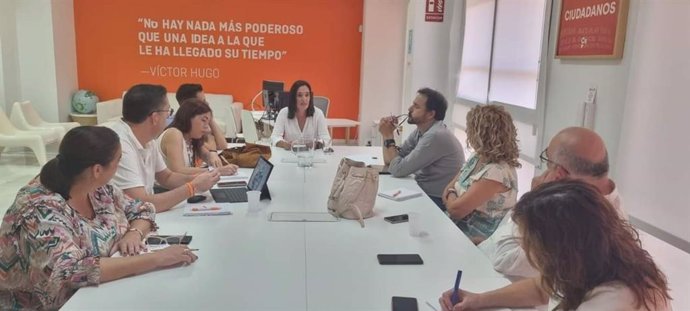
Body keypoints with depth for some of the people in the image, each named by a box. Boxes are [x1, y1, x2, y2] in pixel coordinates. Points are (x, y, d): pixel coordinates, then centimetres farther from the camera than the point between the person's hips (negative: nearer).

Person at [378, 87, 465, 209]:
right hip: (422, 192, 8)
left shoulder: (436, 136, -24)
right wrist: (387, 135, -6)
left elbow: (398, 170, -21)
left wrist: (388, 136, -12)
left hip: (438, 201, -8)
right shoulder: (420, 131, 4)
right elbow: (389, 161, 7)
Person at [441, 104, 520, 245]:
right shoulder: (477, 157, 4)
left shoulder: (498, 172, -23)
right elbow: (448, 189, 8)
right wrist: (453, 199, -12)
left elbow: (455, 209, -23)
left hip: (474, 242, -7)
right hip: (453, 226, 8)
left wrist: (450, 197, -3)